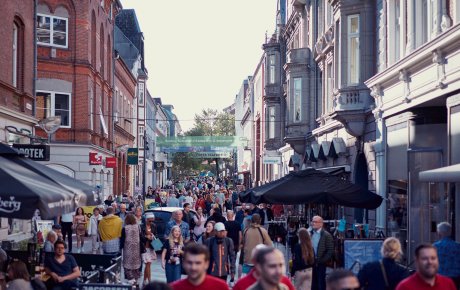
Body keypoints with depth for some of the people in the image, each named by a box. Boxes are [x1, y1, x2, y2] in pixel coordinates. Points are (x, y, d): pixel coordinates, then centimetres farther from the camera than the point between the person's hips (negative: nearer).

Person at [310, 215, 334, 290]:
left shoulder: (327, 235, -6)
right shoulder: (309, 234, 7)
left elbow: (330, 251, -9)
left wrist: (321, 261, -13)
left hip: (321, 264, -4)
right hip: (311, 263, 4)